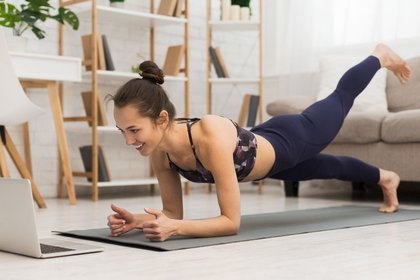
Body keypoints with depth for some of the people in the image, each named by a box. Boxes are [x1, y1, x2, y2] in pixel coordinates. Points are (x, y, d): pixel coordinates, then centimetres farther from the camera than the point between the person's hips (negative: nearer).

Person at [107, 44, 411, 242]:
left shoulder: (211, 136, -47)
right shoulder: (160, 152, -27)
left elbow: (231, 221, -45)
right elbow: (173, 211, -15)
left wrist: (175, 228, -57)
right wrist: (138, 220, -33)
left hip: (290, 142, -5)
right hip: (265, 152, 5)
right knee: (328, 168, 34)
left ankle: (380, 56, 56)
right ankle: (385, 178, 66)